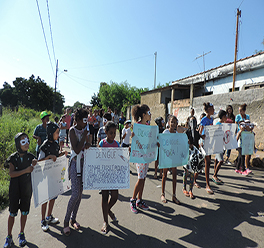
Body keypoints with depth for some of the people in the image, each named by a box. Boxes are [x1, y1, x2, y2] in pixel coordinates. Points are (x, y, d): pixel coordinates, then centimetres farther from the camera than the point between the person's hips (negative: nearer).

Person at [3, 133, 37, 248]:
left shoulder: (31, 157, -4)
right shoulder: (13, 158, -9)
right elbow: (11, 174, -17)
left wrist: (35, 165, -22)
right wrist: (26, 170, -27)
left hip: (27, 188, 2)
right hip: (15, 189, -1)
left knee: (24, 212, 12)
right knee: (12, 213, 8)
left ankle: (22, 234, 31)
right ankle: (9, 237, 27)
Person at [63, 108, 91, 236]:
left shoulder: (86, 129, 6)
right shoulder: (73, 130, -12)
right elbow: (77, 150, -19)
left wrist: (88, 144, -8)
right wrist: (84, 136, -20)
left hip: (84, 162, 6)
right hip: (75, 162, -6)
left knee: (80, 192, 12)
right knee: (75, 194, -9)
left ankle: (73, 218, 29)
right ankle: (66, 222, 12)